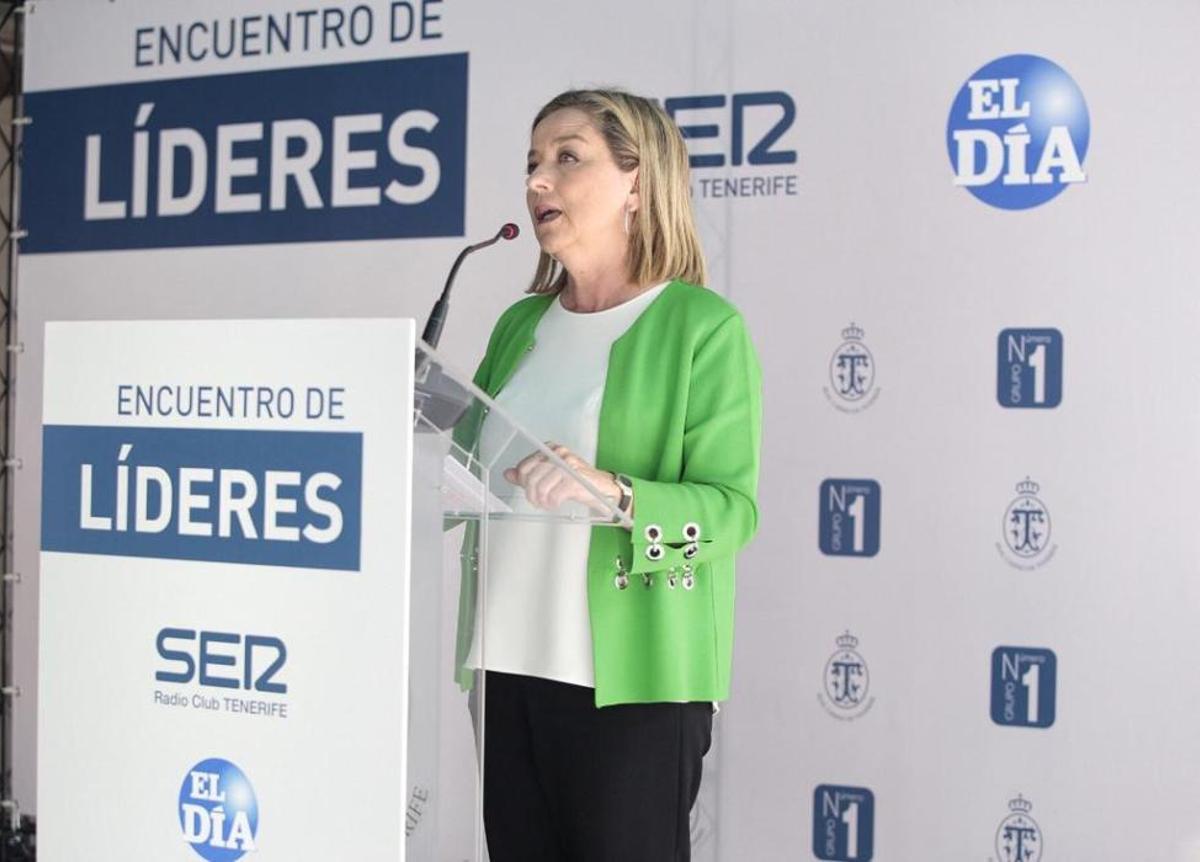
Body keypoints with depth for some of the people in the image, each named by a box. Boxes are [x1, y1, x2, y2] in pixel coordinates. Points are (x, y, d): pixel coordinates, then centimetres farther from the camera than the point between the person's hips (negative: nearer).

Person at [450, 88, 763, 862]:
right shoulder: (519, 326, 13)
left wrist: (613, 495, -28)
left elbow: (730, 507, -13)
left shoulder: (703, 325, -5)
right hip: (508, 662, 6)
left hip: (631, 679, -5)